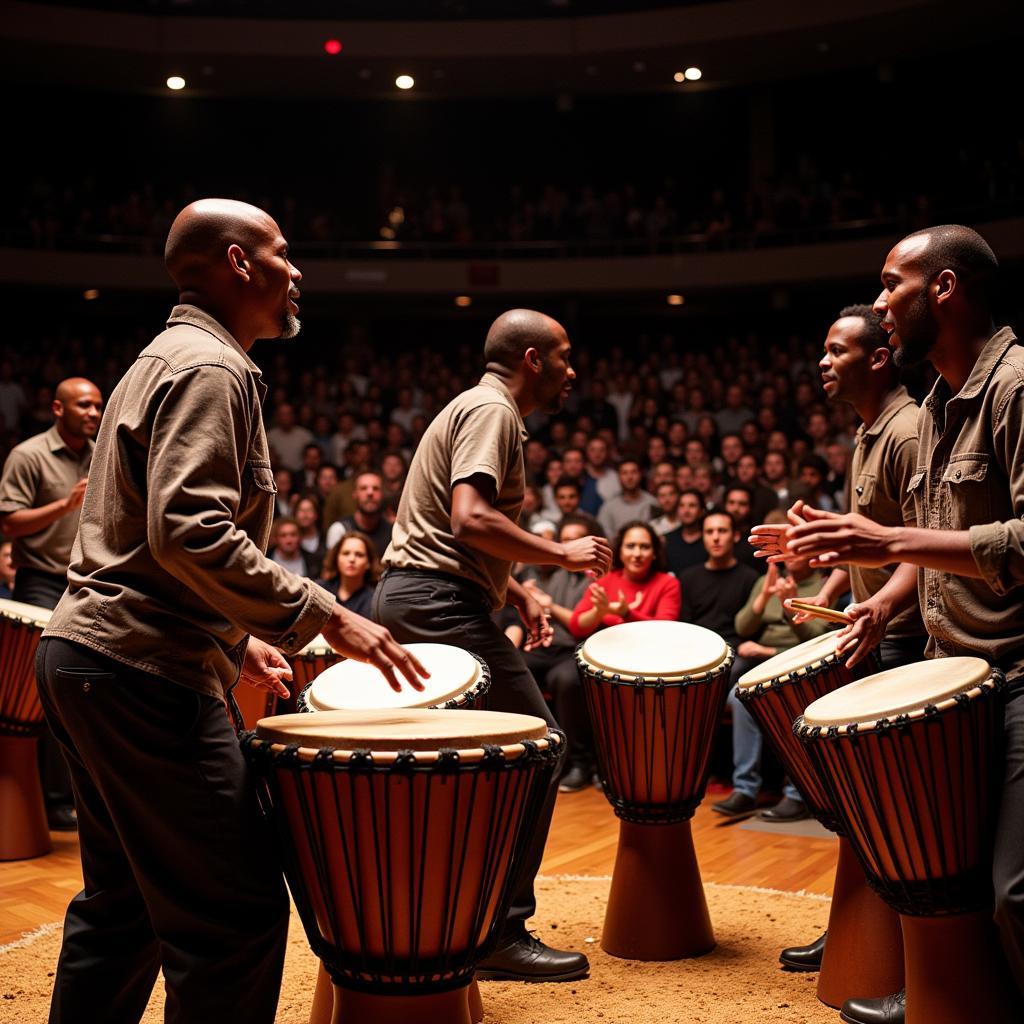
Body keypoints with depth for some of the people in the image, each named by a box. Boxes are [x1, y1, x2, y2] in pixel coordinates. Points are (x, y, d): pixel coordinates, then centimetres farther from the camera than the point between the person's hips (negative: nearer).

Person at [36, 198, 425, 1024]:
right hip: (142, 671, -11)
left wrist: (232, 639, 23)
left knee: (123, 904, 19)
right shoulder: (211, 368, -11)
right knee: (237, 911, -8)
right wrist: (323, 616, -21)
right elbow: (189, 530, -24)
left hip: (81, 653, 11)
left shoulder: (162, 359, 21)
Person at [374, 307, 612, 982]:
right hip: (441, 603, -11)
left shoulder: (482, 408, 23)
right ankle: (503, 933, -5)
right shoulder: (491, 410, -10)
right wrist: (560, 554, -14)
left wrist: (517, 593, 19)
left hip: (406, 597, 11)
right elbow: (471, 520, -24)